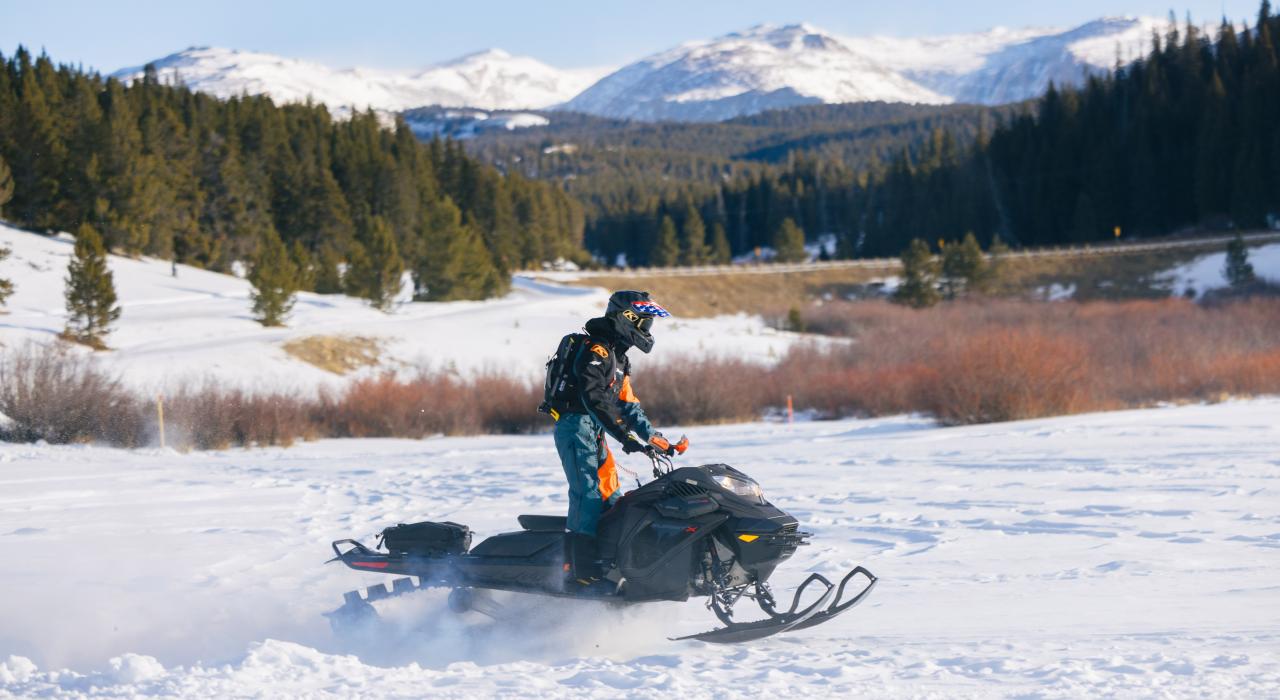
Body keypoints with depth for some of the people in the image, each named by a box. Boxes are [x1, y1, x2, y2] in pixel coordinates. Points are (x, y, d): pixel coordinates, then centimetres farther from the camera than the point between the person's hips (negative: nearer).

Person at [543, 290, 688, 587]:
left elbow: (628, 406, 20)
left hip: (594, 433, 10)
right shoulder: (595, 349, -13)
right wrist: (627, 437, -30)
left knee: (611, 499, 10)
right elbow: (595, 399, -24)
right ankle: (579, 570, -22)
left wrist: (657, 440, 9)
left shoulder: (618, 358, 19)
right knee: (588, 496, -17)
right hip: (576, 426, -10)